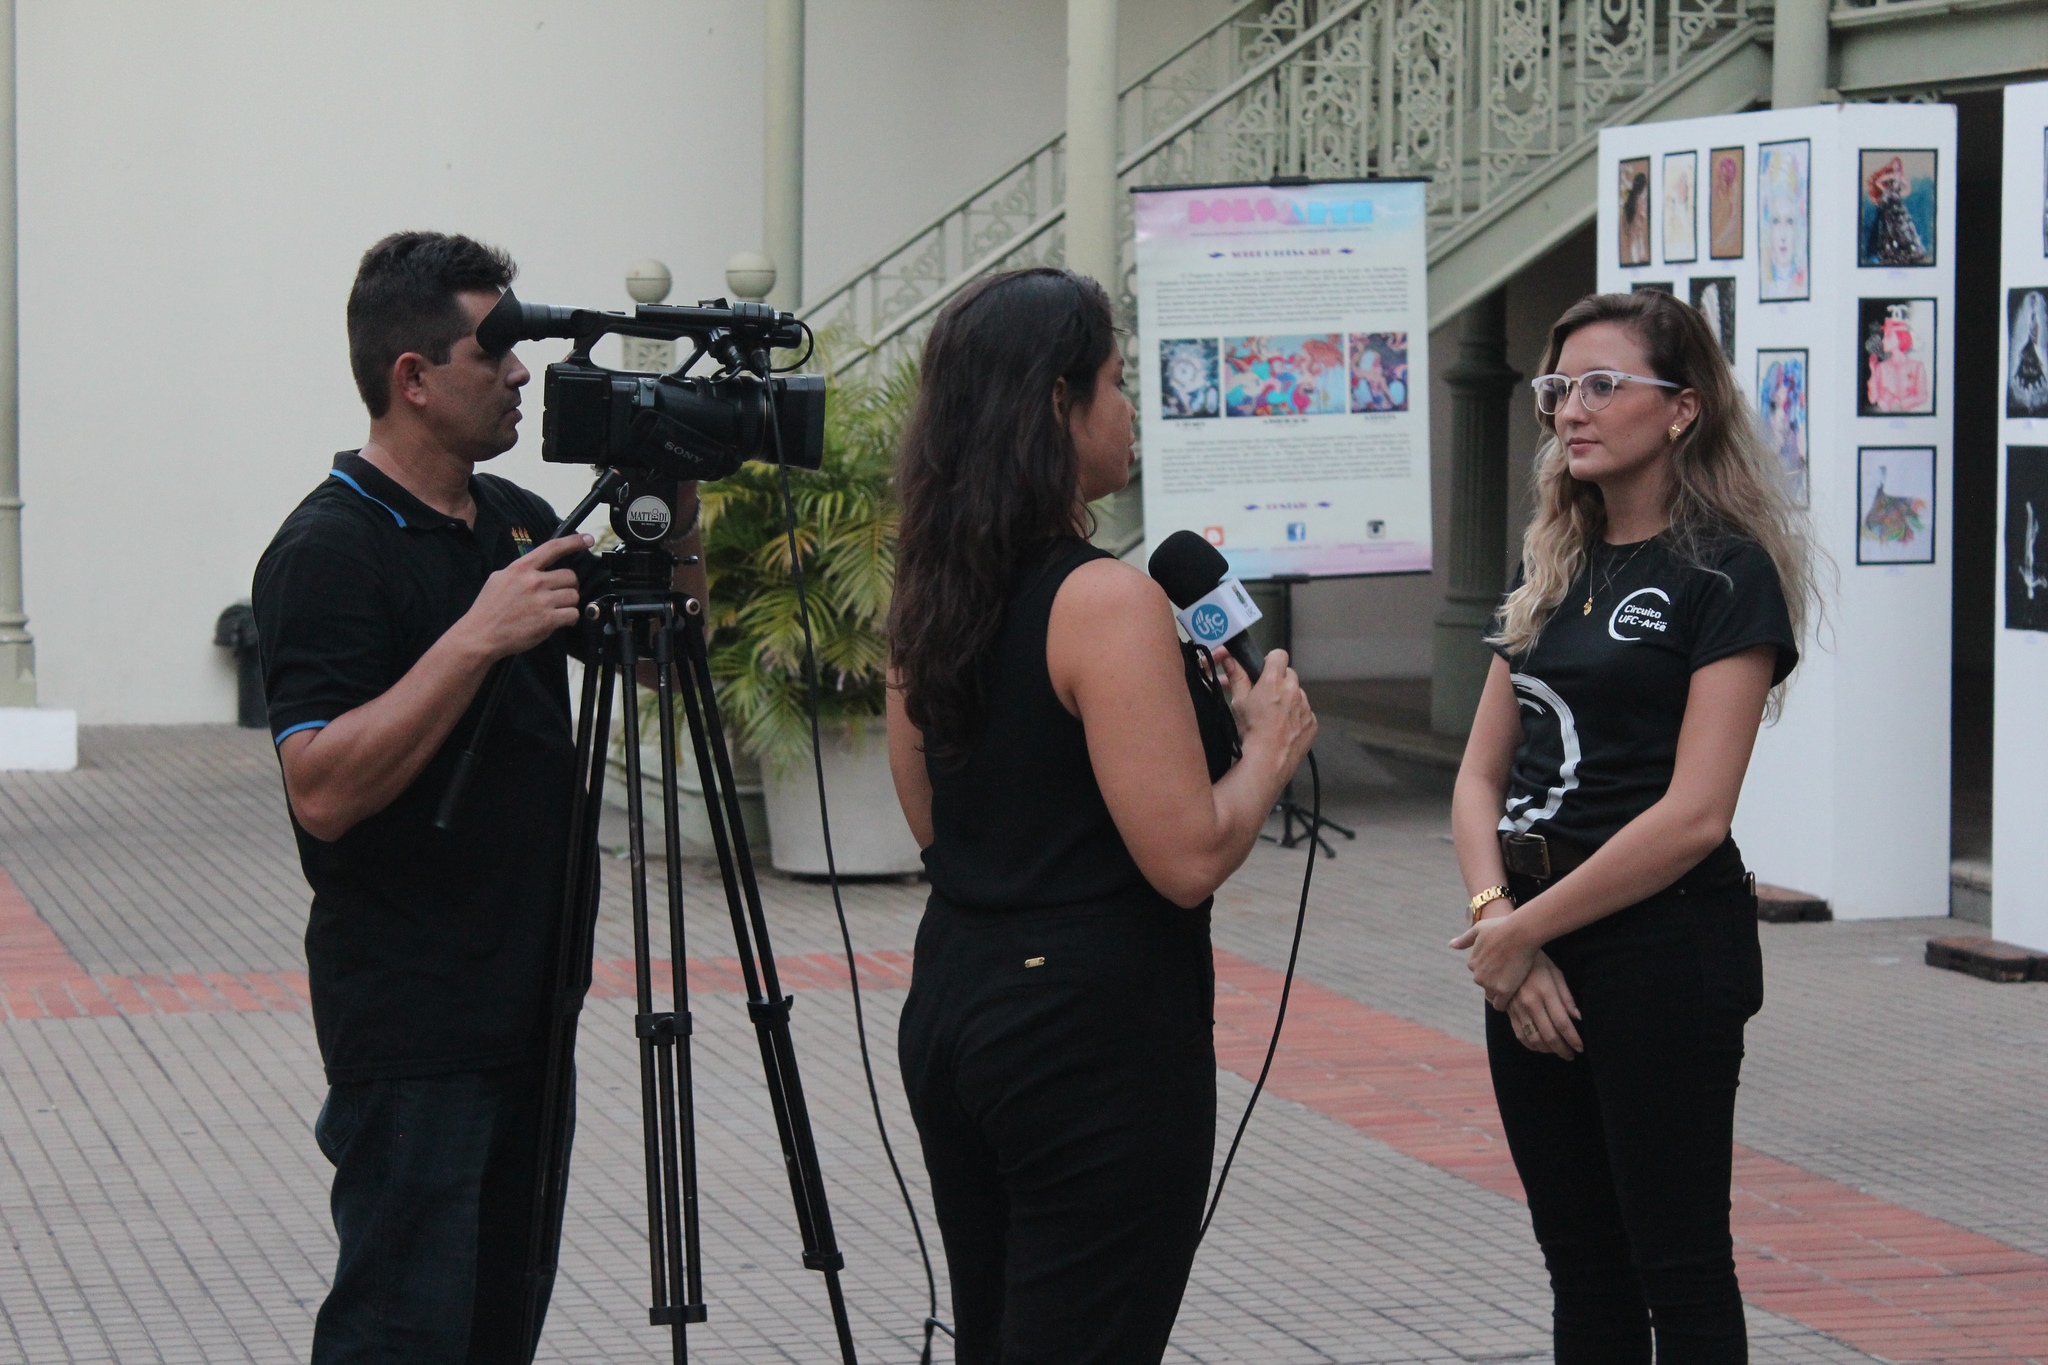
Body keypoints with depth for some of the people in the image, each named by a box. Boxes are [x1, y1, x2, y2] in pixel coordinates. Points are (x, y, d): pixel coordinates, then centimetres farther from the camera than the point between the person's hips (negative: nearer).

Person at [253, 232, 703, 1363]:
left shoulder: (515, 518, 12)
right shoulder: (328, 549, -14)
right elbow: (323, 790, -23)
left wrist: (673, 512, 6)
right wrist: (477, 638, -26)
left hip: (524, 1001, 9)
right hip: (411, 1019, -9)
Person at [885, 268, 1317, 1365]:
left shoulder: (926, 593, 7)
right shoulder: (1104, 602, -18)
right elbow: (1189, 856, -21)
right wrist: (1270, 745, -3)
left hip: (952, 1005, 9)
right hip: (1097, 1037, -9)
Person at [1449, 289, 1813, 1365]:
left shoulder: (1726, 571, -9)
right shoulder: (1556, 569, 14)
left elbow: (1694, 814, -17)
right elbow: (1481, 777, 11)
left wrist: (1524, 928, -12)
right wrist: (1496, 917, -7)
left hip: (1664, 951, -7)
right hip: (1532, 962, 7)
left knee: (1678, 1272, 0)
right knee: (1582, 1265, 13)